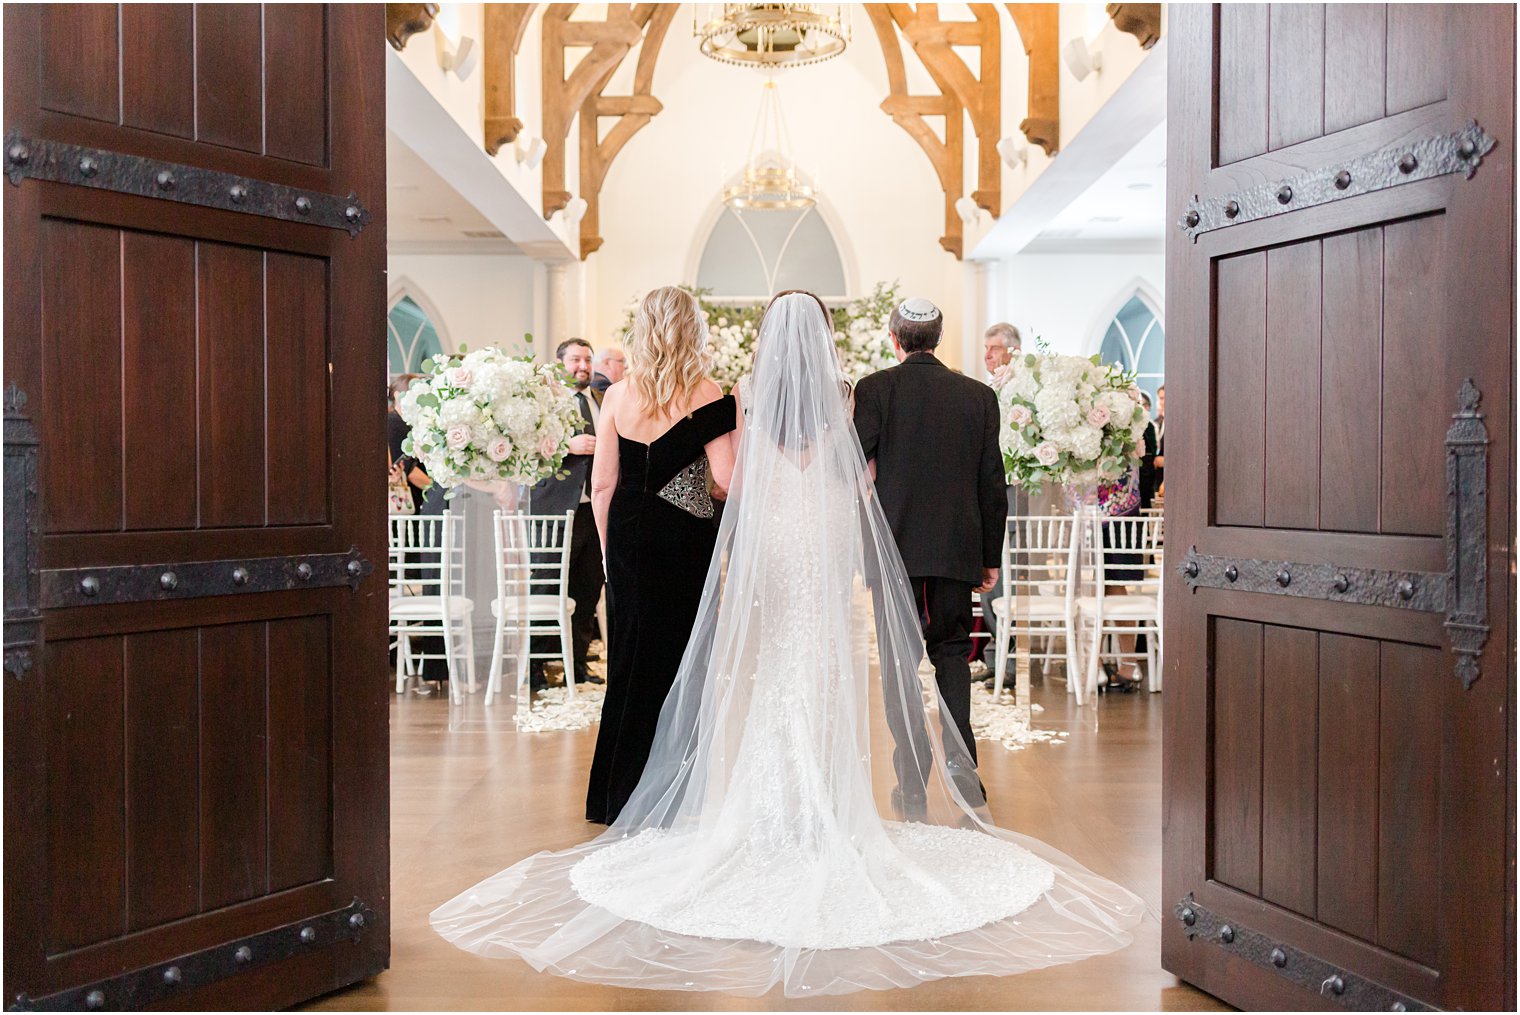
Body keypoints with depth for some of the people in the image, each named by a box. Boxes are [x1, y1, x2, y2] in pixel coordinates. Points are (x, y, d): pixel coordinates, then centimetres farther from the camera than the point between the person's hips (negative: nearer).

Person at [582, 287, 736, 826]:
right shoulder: (705, 395, -7)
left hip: (628, 539, 4)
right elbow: (726, 479, -12)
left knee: (630, 658, 14)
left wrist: (609, 547, 13)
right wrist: (736, 428, 6)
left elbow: (602, 484, 3)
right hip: (686, 539, -4)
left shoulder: (618, 395, 2)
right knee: (677, 660, 5)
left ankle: (618, 795, 25)